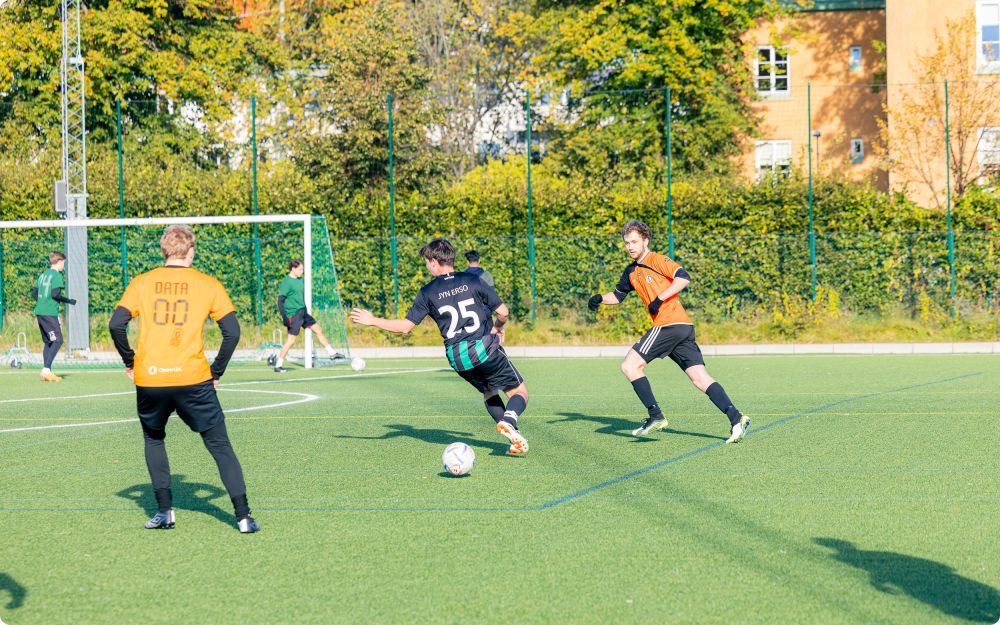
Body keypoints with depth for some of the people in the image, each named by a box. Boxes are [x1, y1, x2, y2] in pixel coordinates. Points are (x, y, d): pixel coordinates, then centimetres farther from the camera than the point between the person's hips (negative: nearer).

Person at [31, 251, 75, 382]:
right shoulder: (56, 275, -8)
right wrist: (69, 301, -5)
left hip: (39, 311, 9)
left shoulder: (43, 274, 16)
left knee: (48, 342, 12)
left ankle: (47, 372, 8)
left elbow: (34, 293, 17)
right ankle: (46, 369, -18)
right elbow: (55, 294, -17)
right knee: (58, 340, -7)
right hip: (50, 312, -9)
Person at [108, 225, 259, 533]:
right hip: (194, 380, -1)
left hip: (149, 380, 1)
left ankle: (164, 510, 14)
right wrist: (216, 372, 6)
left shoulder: (142, 283, 7)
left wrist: (130, 362, 9)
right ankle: (243, 516, -1)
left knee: (153, 439, 25)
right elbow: (232, 331, -3)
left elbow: (116, 324, -3)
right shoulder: (208, 285, 4)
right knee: (220, 445, 8)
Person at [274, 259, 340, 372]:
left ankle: (331, 353, 23)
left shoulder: (300, 280, 10)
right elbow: (280, 301, -18)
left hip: (302, 312, 8)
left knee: (318, 330, 10)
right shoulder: (286, 282, -15)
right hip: (293, 315, -8)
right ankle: (278, 366, -2)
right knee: (291, 340, -8)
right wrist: (284, 317, -24)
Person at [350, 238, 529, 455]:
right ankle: (509, 421, -25)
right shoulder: (472, 281, 0)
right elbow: (503, 312, 3)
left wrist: (372, 321, 13)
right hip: (485, 348, -2)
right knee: (520, 393, 6)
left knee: (489, 393, 25)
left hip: (457, 357, 2)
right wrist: (498, 328, 25)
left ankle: (513, 436, 9)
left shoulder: (428, 292, 1)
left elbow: (405, 326, 1)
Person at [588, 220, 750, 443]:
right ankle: (736, 418, -13)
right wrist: (600, 299, 15)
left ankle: (655, 416, -8)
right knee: (701, 379, -2)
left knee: (629, 365, -5)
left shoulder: (657, 261, -2)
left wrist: (659, 299, -18)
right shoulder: (631, 272, 23)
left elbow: (683, 277, -15)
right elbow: (618, 295, 35)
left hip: (670, 323, -8)